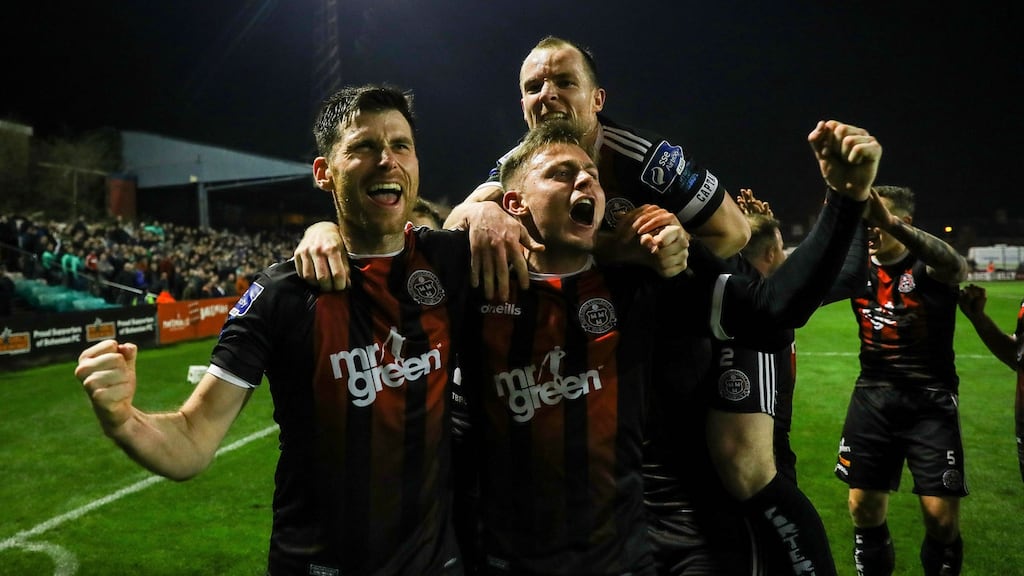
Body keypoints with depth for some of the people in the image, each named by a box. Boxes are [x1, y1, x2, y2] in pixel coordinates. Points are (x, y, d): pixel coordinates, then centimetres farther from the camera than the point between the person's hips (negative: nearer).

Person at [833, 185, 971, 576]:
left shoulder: (928, 267, -10)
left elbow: (956, 267, -33)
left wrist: (891, 225, -51)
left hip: (930, 401, -3)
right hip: (872, 397, 4)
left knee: (942, 518, -5)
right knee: (864, 510, 6)